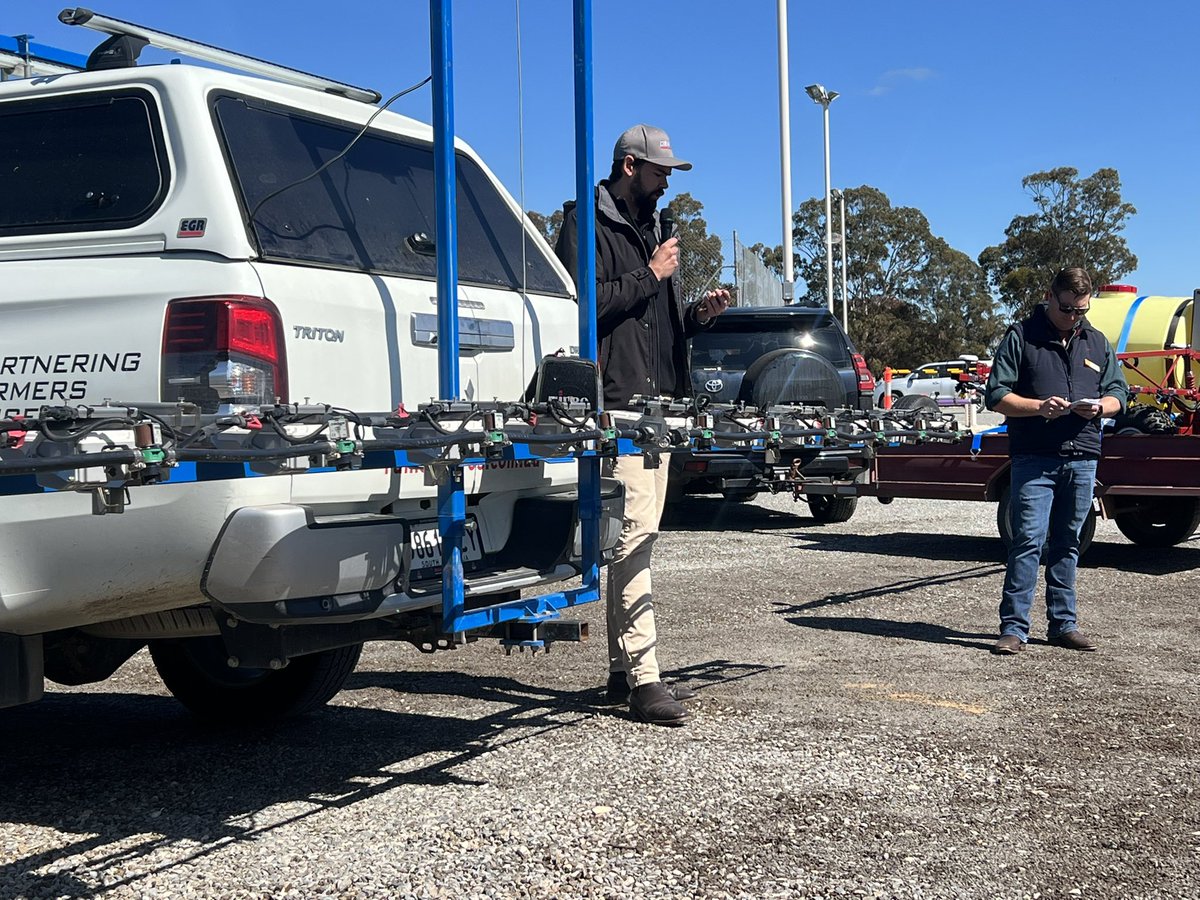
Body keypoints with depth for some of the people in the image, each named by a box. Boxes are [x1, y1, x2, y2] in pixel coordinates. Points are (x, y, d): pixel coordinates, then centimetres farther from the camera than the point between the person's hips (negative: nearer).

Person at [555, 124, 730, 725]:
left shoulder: (648, 229, 25)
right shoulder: (587, 225, -3)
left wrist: (697, 314, 10)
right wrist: (650, 276, -11)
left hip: (657, 403, 10)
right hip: (618, 401, -9)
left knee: (638, 535, 10)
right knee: (634, 532, -15)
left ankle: (624, 670, 16)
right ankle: (642, 678, -16)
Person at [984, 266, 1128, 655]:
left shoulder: (1098, 343, 16)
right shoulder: (1021, 337, 2)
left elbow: (1118, 393, 18)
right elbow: (996, 395, -2)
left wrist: (1099, 407, -5)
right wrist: (1039, 406, -18)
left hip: (1082, 458, 4)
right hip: (1033, 458, -4)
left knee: (1068, 543, 11)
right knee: (1028, 541, -9)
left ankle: (1063, 624, 18)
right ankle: (1013, 627, -6)